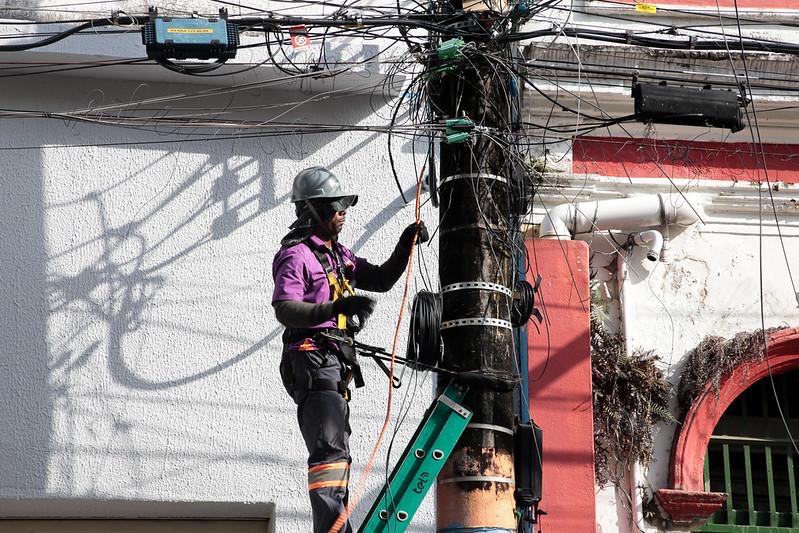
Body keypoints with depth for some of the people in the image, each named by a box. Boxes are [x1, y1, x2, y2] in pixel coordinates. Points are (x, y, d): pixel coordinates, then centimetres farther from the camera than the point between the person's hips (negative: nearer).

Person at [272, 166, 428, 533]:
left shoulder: (338, 253, 19)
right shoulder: (296, 254, -10)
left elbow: (380, 280, 23)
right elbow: (284, 309, -23)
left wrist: (404, 247, 8)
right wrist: (334, 309, -37)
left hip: (337, 362, 10)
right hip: (312, 359, -10)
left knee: (336, 446, 18)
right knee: (331, 447, -22)